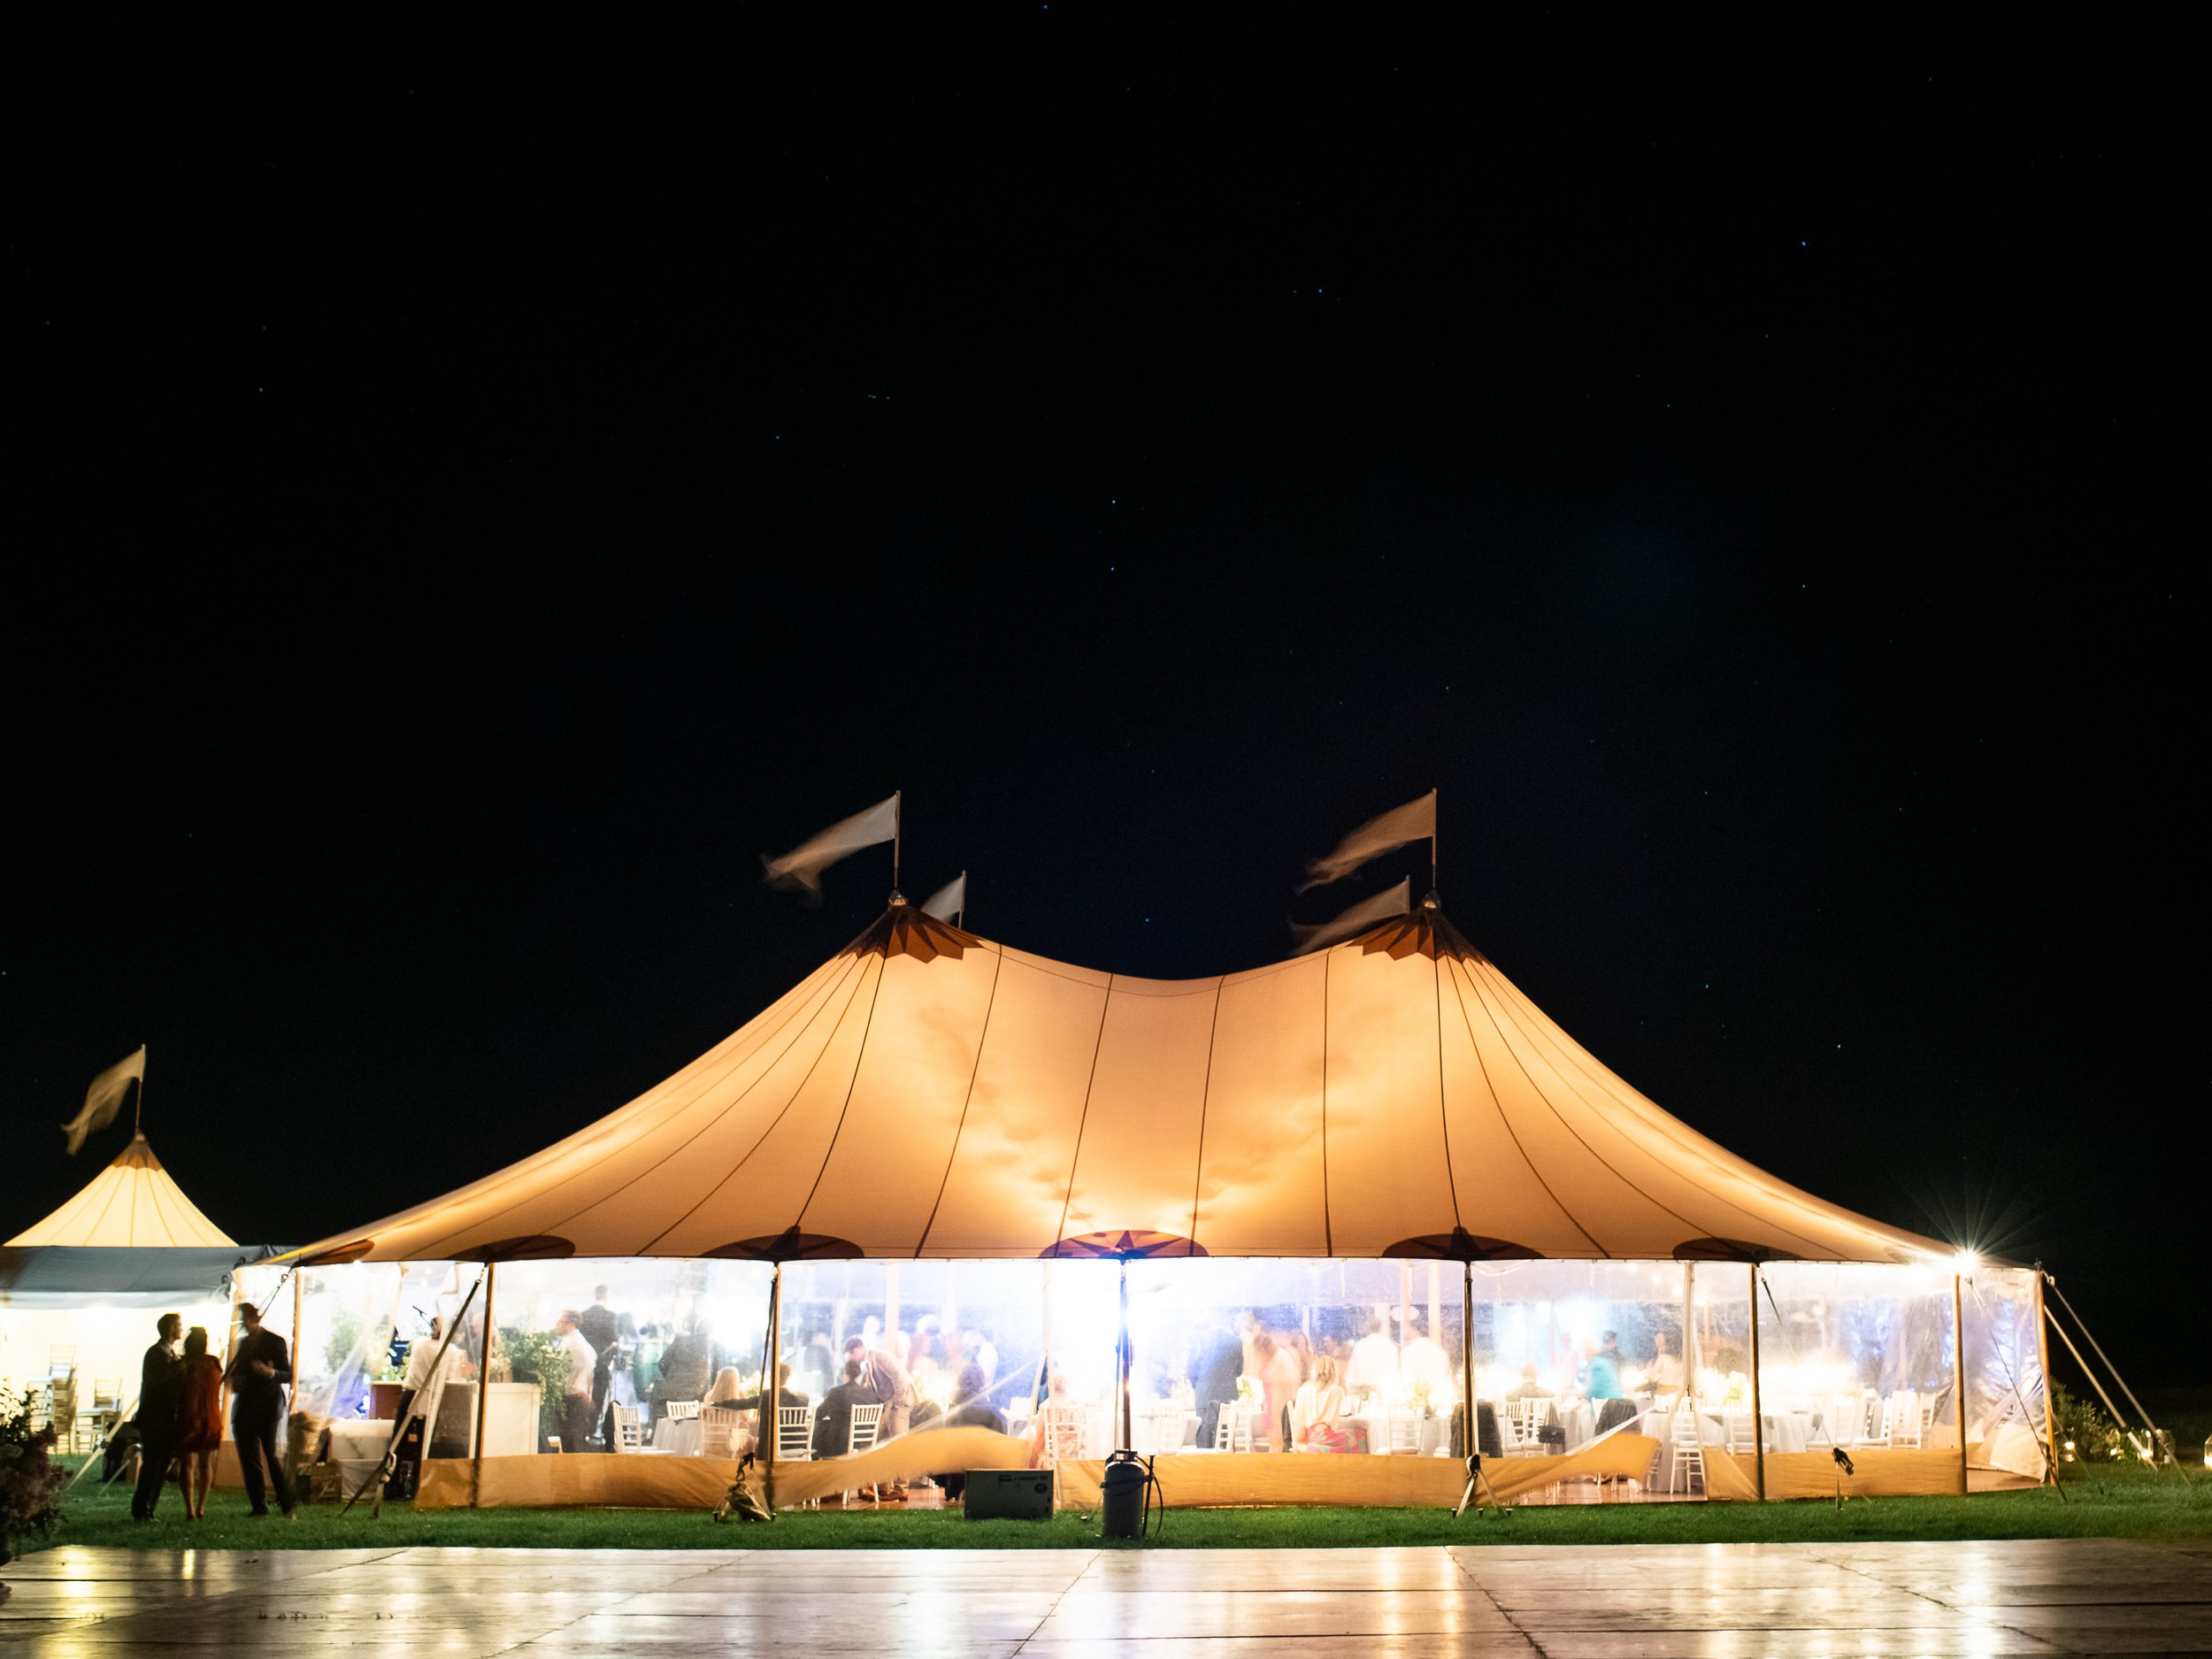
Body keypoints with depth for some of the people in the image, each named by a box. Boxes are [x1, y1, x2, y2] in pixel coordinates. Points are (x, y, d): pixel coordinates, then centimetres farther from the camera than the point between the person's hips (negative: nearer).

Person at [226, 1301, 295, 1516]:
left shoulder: (275, 1341, -3)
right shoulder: (243, 1342, 15)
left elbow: (288, 1375, -5)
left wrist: (271, 1373, -25)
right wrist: (234, 1382, 4)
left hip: (267, 1406, -6)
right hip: (245, 1408, 6)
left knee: (272, 1455, -12)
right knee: (249, 1458, 4)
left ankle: (286, 1506, -6)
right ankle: (258, 1505, 10)